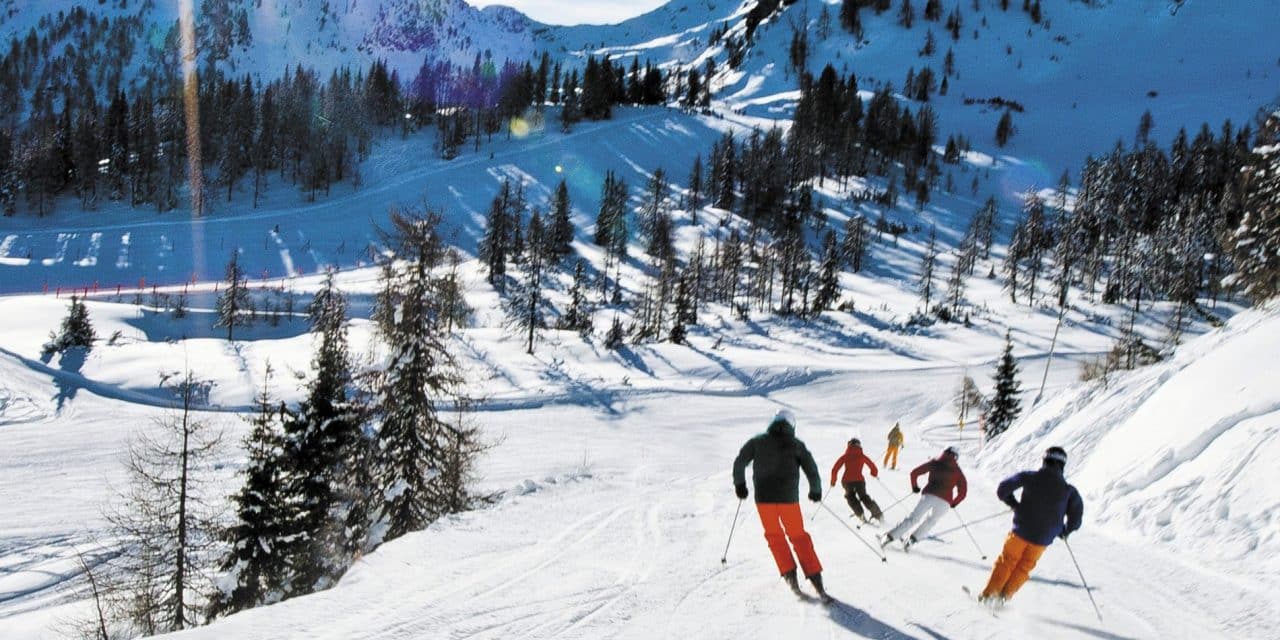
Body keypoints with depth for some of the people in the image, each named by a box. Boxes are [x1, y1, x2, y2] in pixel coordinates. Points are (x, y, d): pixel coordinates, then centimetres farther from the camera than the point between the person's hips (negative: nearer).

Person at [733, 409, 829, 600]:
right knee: (799, 536, 13)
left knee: (774, 535, 20)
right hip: (789, 498, 0)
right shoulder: (797, 445, 3)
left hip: (764, 497, 0)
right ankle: (815, 577, 5)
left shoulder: (757, 442, 3)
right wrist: (815, 490, 18)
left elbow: (739, 463, -1)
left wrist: (739, 484, 12)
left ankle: (789, 572, 9)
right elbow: (812, 470, 2)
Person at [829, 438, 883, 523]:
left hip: (847, 481, 0)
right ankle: (877, 514, 9)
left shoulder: (845, 456, 10)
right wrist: (875, 474, 34)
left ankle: (860, 514, 7)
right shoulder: (862, 456, 10)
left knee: (850, 497, 24)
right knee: (864, 497, 20)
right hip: (859, 480, 0)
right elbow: (873, 466, 12)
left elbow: (835, 469, 4)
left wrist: (833, 480, 15)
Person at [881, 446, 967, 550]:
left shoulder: (934, 463, 16)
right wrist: (953, 503, 24)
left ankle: (890, 536, -4)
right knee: (930, 522, 17)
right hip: (944, 501, 0)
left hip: (929, 495, 0)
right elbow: (963, 492, 10)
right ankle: (912, 539, -3)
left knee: (913, 519, 6)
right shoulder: (958, 471, 16)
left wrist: (914, 487, 23)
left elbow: (914, 472, 9)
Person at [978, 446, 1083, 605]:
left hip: (1021, 531, -1)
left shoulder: (1030, 478, -7)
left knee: (1006, 562, 15)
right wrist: (1066, 530, 17)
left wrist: (1015, 505, 10)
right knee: (1024, 567, 19)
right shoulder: (1068, 490, -4)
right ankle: (1002, 597, 14)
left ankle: (988, 595, 11)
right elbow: (1076, 516, -2)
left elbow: (1002, 489, -6)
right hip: (1043, 539, 1)